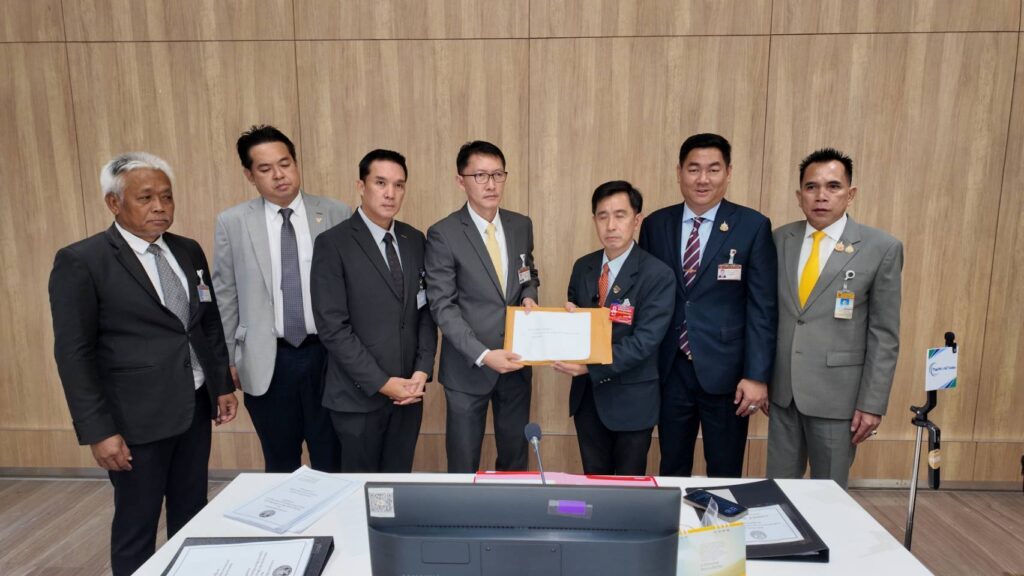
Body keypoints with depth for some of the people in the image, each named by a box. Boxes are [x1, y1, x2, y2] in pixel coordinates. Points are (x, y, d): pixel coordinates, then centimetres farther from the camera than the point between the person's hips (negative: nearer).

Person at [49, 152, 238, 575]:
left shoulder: (189, 252, 7)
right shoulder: (80, 262, -10)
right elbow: (73, 354, -11)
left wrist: (223, 385, 10)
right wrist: (98, 430, -14)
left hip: (195, 407, 5)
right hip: (137, 417, -5)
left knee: (192, 517, 17)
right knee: (136, 527, 11)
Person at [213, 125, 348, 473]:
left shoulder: (336, 215, -2)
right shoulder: (231, 223, 0)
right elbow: (224, 296, 5)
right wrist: (227, 359, 5)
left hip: (327, 354, 0)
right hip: (267, 361, 1)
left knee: (331, 462, 13)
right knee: (280, 465, 17)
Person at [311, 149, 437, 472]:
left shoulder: (415, 240, 6)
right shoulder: (333, 244, -10)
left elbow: (426, 312, 7)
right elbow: (332, 327, -15)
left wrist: (422, 370, -5)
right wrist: (382, 383, -16)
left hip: (408, 391, 4)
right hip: (359, 395, -4)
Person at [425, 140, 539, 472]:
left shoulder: (521, 226, 3)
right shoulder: (443, 234, -13)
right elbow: (442, 306, -15)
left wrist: (529, 296, -4)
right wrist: (482, 354, -24)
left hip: (516, 361, 5)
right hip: (468, 366, -4)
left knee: (516, 457, 19)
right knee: (463, 464, 12)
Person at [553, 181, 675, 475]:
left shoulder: (658, 275, -15)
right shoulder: (582, 267, 3)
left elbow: (645, 341, -21)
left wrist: (591, 366, -28)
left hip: (631, 398, -4)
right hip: (587, 394, 5)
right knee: (593, 481, 19)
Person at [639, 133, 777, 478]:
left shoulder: (753, 226, -5)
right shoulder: (655, 225, 3)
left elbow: (762, 307, -6)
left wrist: (757, 375, -10)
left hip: (725, 372, -2)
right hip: (669, 370, 2)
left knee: (725, 475, 13)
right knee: (672, 471, 16)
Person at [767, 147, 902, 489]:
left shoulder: (881, 248, -5)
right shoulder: (779, 240, 4)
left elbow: (884, 335, -5)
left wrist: (872, 403, -8)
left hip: (837, 394, -3)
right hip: (782, 390, 3)